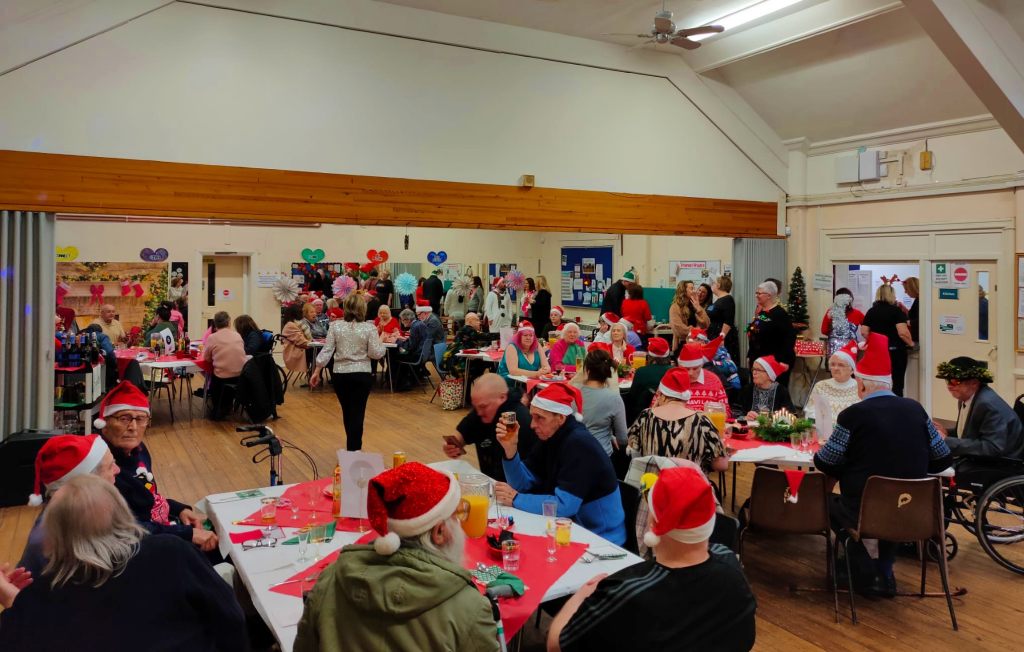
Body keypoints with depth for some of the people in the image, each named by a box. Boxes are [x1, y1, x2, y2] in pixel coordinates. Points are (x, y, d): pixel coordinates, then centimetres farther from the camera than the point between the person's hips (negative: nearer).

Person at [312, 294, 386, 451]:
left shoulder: (335, 326, -2)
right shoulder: (369, 328, -8)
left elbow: (326, 351, -3)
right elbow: (376, 354, -8)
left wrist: (317, 371, 5)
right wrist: (381, 343, 11)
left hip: (340, 375, 3)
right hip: (362, 375, -3)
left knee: (347, 412, 19)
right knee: (357, 413, 3)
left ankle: (352, 447, 34)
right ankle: (353, 449, 3)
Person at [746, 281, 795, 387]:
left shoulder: (780, 314, -12)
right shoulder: (760, 312, 12)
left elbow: (790, 337, -18)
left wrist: (785, 360, -22)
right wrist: (750, 356, 18)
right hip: (758, 360, 8)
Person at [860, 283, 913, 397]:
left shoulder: (871, 311, 5)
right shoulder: (896, 311, -8)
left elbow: (864, 332, 0)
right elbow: (903, 332, -17)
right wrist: (910, 343, -1)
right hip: (895, 352, -4)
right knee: (896, 384, 3)